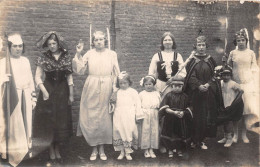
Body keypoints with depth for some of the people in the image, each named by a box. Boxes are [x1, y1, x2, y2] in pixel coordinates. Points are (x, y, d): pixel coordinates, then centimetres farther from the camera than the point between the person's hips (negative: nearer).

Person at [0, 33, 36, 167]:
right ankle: (12, 154, 9)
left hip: (25, 97, 5)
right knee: (12, 124, -2)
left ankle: (25, 150, 23)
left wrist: (33, 97, 15)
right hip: (11, 98, -4)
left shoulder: (25, 60, 9)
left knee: (25, 124, 10)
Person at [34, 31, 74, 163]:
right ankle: (51, 151, 15)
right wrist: (44, 91, -17)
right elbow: (38, 77, -5)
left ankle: (57, 149, 21)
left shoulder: (66, 57, 2)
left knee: (61, 120, 6)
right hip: (48, 91, -1)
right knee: (48, 119, 2)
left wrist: (71, 94, 1)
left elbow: (69, 77, 3)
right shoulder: (43, 58, -3)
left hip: (62, 92, 2)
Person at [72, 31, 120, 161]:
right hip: (91, 88, 0)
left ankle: (102, 149, 15)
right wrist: (78, 54, -7)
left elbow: (116, 73, 7)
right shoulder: (89, 54, 5)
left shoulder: (112, 54, 7)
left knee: (104, 117, 3)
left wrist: (114, 86, -2)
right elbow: (80, 70, -1)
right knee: (91, 117, 1)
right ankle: (94, 149, 14)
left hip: (106, 88, 0)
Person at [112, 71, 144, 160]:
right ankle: (121, 152, 14)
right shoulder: (117, 92, 12)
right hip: (118, 117, 4)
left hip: (129, 117, -3)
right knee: (119, 132, 3)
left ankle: (128, 152, 6)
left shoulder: (133, 92, 0)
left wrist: (138, 116, -5)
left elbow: (137, 103, -1)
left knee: (128, 132, -4)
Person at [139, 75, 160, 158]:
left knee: (154, 131, 3)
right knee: (145, 131, 0)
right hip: (145, 116, -2)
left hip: (154, 116, 2)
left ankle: (151, 150, 13)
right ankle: (146, 150, 10)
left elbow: (160, 105, 11)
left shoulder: (156, 93, 9)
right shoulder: (141, 94, 3)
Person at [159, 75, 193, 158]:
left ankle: (179, 149, 24)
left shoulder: (185, 97, 2)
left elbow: (189, 109, 4)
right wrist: (174, 112, -22)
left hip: (181, 120, 1)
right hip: (170, 120, -1)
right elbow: (165, 108, -10)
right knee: (170, 134, 5)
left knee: (180, 135, 6)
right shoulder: (169, 95, -3)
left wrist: (183, 113, -16)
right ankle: (170, 150, 22)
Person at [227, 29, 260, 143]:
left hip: (248, 83, 0)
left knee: (247, 109, -2)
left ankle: (244, 134, 10)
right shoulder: (233, 53, 4)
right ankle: (235, 134, 13)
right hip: (235, 83, 0)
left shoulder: (251, 53, 5)